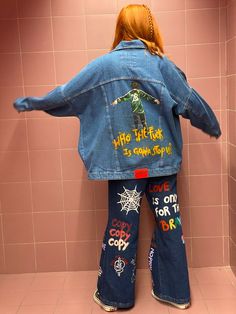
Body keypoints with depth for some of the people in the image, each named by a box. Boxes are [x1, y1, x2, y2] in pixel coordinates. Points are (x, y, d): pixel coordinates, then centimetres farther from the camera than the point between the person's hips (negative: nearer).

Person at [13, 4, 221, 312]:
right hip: (162, 159, 1)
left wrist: (28, 103, 21)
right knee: (169, 222, 10)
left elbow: (65, 94, 5)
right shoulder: (161, 62, 1)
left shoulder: (103, 64, -2)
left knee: (122, 226, 7)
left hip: (123, 163, -1)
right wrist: (214, 128, 23)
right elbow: (192, 102, 5)